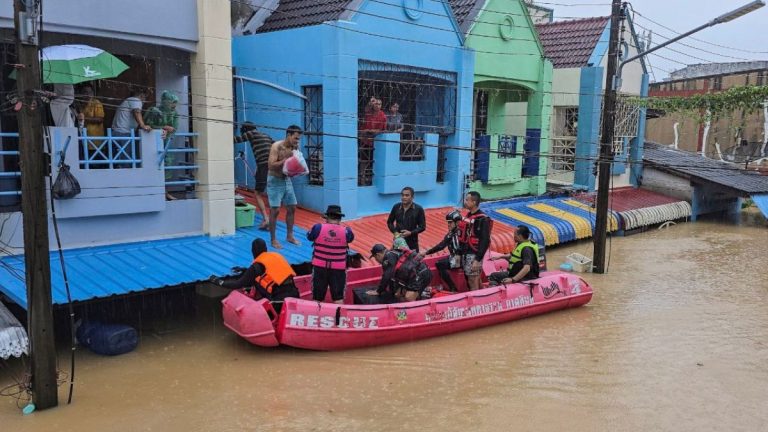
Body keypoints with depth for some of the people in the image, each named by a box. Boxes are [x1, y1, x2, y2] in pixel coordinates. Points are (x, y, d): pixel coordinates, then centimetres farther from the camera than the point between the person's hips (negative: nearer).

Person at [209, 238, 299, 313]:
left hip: (281, 300, -6)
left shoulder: (257, 266, -1)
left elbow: (239, 284, 3)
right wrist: (246, 271, 43)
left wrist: (218, 281, 15)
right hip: (294, 293, 6)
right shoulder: (277, 255, 15)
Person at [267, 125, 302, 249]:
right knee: (275, 210, -6)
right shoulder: (276, 146, -18)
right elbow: (271, 165, -25)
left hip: (287, 180, 7)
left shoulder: (294, 148, 0)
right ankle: (273, 240, 3)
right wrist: (285, 160, -29)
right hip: (275, 181, -7)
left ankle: (290, 236, 23)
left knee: (292, 208, 9)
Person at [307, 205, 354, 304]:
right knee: (338, 298, 10)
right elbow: (351, 237, 12)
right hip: (338, 269, 0)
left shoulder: (318, 228, -12)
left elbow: (309, 236, 6)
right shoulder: (345, 231, -10)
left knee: (317, 298, 13)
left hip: (320, 267, 0)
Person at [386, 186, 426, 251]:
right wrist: (395, 232, -7)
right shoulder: (396, 207, -1)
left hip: (412, 242, -2)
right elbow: (389, 222, 11)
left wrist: (411, 233, -19)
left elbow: (422, 227, -3)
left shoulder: (418, 209, -7)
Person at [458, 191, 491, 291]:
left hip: (474, 255, -8)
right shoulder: (467, 215, 12)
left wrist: (477, 260, -23)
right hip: (465, 254, 8)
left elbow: (485, 241, -20)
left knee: (474, 284, -4)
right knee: (469, 281, 15)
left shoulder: (482, 219, -15)